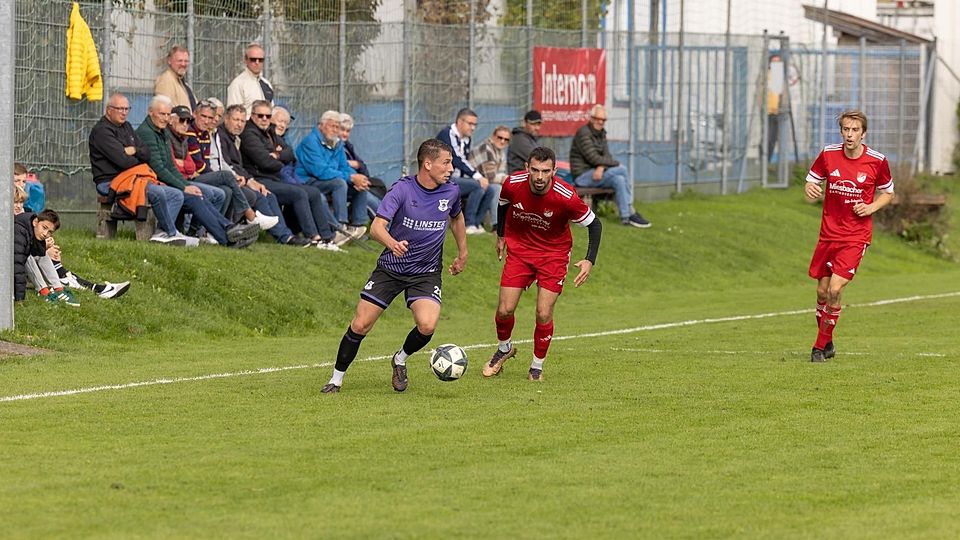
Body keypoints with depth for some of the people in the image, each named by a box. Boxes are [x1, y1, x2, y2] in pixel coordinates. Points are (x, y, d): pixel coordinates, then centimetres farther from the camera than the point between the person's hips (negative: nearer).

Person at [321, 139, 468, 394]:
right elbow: (377, 227, -28)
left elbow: (456, 217, 21)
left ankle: (400, 360, 9)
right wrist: (392, 243, -49)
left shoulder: (451, 192, -4)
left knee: (427, 325, -22)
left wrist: (462, 254, 23)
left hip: (426, 272, 2)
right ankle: (337, 379, 15)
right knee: (360, 326, -5)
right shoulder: (403, 189, -18)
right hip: (391, 267, -2)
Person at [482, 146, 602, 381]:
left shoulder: (566, 197, -27)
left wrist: (590, 261, -21)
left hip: (554, 254, -2)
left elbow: (594, 224, -12)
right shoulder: (513, 184, -20)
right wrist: (501, 236, 13)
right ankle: (504, 349, 31)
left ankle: (537, 366, 15)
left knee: (544, 314, -8)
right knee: (505, 310, -2)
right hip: (519, 249, 2)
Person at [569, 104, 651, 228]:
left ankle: (626, 217, -18)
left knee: (619, 180, -17)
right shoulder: (583, 133, -13)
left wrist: (601, 167, -19)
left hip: (596, 173, 8)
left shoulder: (601, 134, 15)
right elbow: (593, 157, -20)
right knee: (622, 170, -19)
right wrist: (616, 164, -13)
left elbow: (606, 155, 5)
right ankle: (629, 212, -14)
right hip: (582, 175, -8)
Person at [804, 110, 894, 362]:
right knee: (822, 291, 5)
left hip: (856, 236, -3)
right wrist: (810, 190, -17)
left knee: (835, 289, -16)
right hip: (828, 234, 3)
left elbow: (888, 193, 8)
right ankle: (827, 343, 26)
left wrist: (871, 207, -11)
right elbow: (810, 183, 7)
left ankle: (821, 346, -2)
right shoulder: (828, 154, -3)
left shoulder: (877, 161, -7)